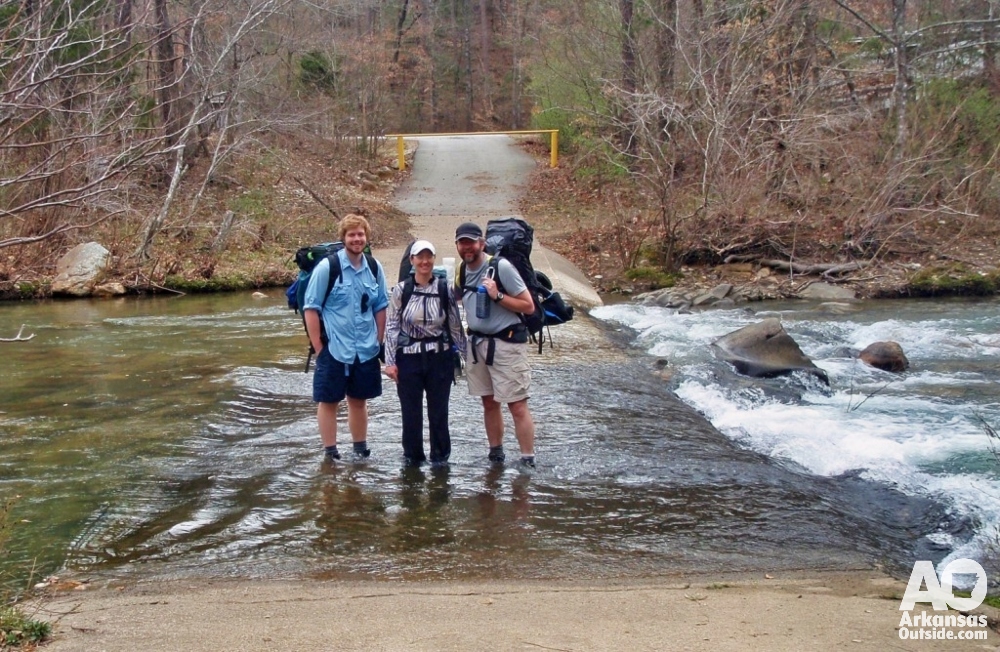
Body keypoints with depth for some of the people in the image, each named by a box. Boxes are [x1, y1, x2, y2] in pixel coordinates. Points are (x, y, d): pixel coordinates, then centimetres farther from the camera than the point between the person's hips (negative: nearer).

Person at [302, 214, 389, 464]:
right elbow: (311, 308, -8)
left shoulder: (374, 267, 2)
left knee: (359, 401, 15)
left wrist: (379, 341, 6)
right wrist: (318, 347, -10)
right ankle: (330, 453, 15)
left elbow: (380, 307, 10)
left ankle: (361, 451, 27)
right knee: (328, 401, 5)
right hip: (334, 349, -4)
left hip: (366, 350, 4)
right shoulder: (326, 267, -10)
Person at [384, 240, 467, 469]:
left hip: (440, 357, 0)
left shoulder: (444, 289, 1)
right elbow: (391, 327, 0)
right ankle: (412, 455, 22)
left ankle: (440, 456, 21)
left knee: (438, 411, 6)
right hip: (409, 358, 0)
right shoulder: (401, 290, -1)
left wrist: (465, 354, 5)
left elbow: (455, 325, 6)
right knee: (411, 411, 7)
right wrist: (390, 361, -3)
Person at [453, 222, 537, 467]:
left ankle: (528, 461, -3)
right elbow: (455, 300, 25)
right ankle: (496, 455, 25)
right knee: (489, 402, 14)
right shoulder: (462, 272, 6)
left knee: (517, 406, -7)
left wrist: (497, 296, -20)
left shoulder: (501, 267, -12)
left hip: (506, 343, -7)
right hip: (477, 343, 7)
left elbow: (528, 306, -11)